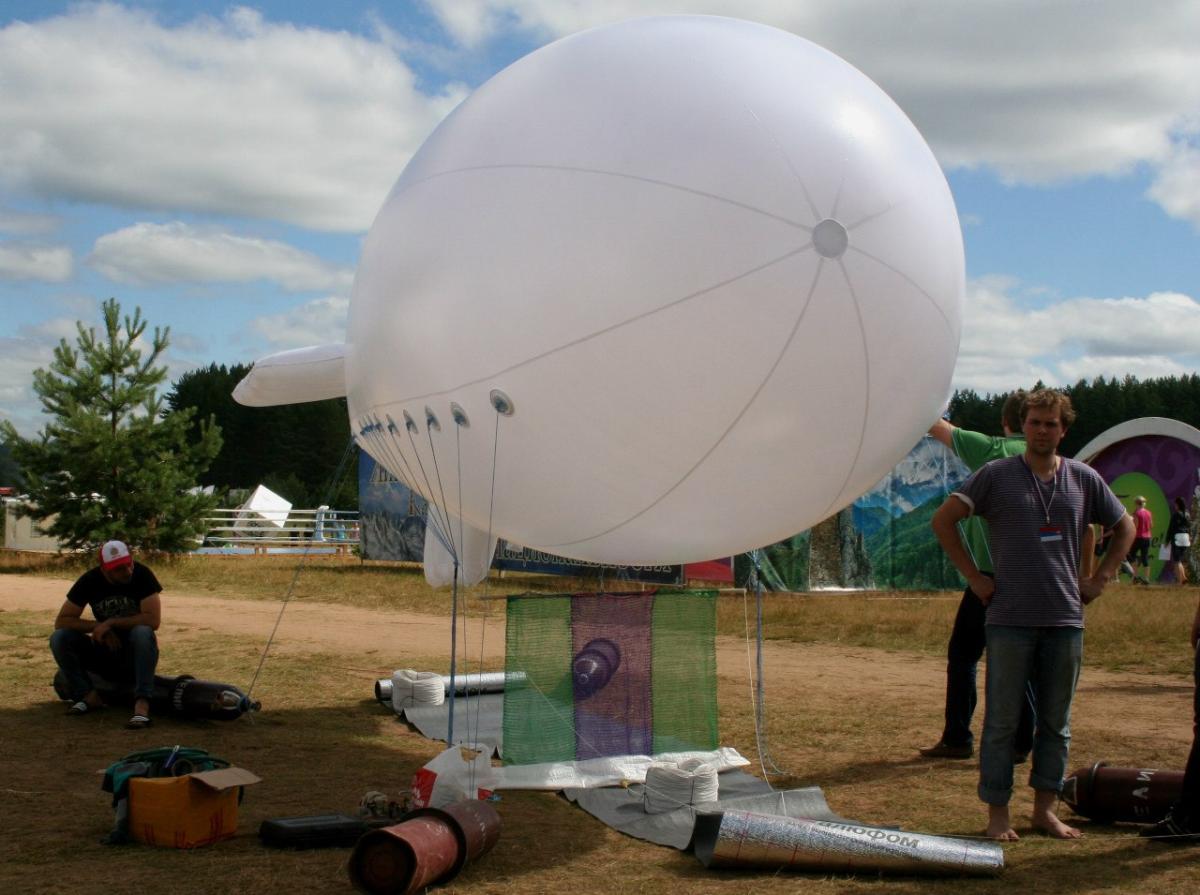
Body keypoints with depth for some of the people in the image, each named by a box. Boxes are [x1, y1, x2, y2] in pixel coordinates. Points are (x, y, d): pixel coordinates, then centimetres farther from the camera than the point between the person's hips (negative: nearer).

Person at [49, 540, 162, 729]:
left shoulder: (142, 575, -15)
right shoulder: (90, 580, -7)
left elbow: (153, 620, -24)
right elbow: (61, 621, -7)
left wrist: (110, 623, -22)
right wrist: (98, 626, -19)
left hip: (135, 652, -3)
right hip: (105, 651, 3)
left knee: (143, 633, -36)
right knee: (59, 638, -18)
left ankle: (142, 703, -42)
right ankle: (89, 696, -17)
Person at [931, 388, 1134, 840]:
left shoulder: (1084, 479, 7)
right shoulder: (996, 475, -1)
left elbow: (1125, 528, 20)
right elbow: (943, 520, -1)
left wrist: (1099, 579, 9)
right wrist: (974, 577, -4)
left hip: (1065, 620, 3)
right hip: (1010, 619, -3)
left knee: (1056, 722, 10)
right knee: (1002, 721, 0)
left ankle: (1045, 808, 21)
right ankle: (998, 813, 9)